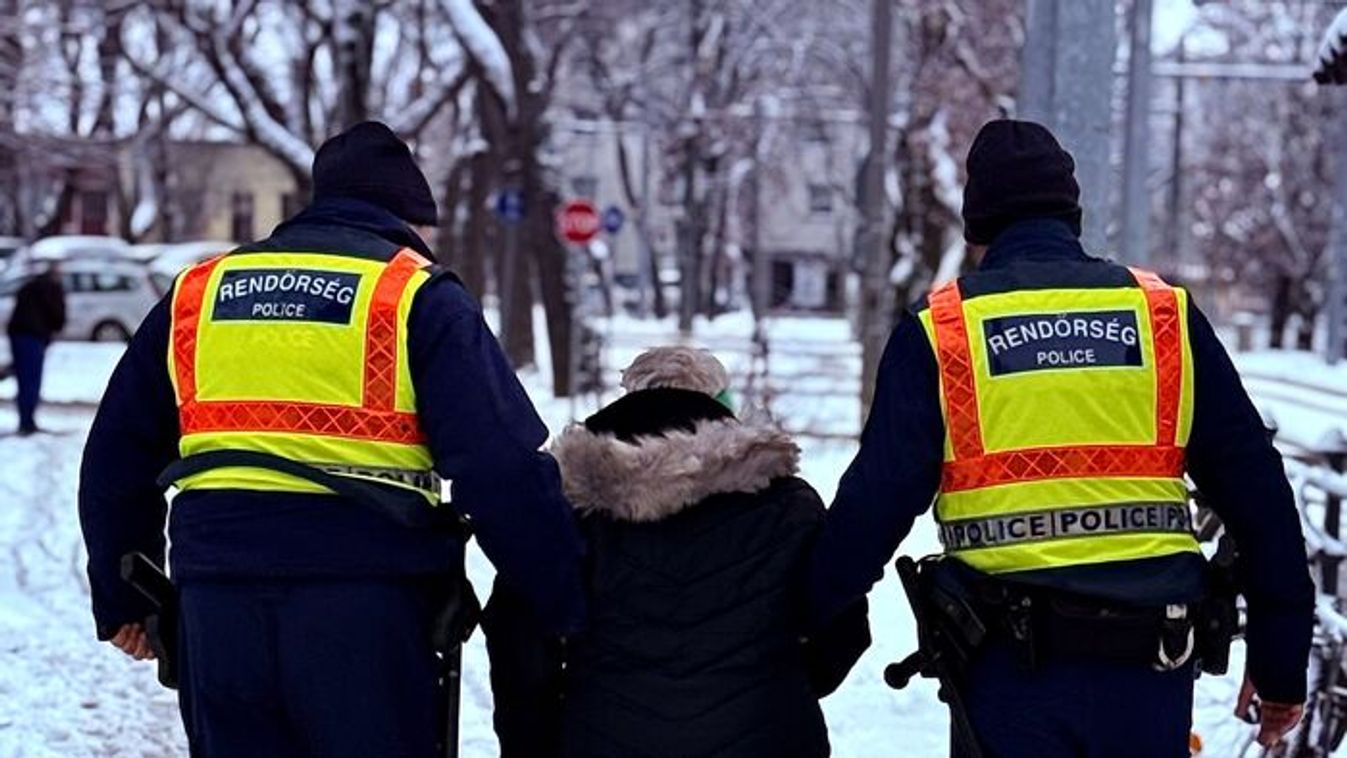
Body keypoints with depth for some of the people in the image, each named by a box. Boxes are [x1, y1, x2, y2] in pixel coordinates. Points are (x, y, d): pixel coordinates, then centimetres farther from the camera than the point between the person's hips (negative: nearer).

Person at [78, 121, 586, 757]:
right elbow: (503, 470, -7)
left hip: (215, 607, 4)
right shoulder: (417, 297, 1)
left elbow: (116, 458, 21)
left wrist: (121, 599, 31)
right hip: (365, 606, -4)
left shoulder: (197, 291, 16)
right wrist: (572, 610, 0)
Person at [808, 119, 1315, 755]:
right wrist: (1282, 657, 13)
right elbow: (1256, 491, 6)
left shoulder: (938, 332, 0)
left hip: (1011, 677, -2)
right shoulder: (1168, 317, 6)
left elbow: (875, 506, -6)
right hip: (1149, 663, 2)